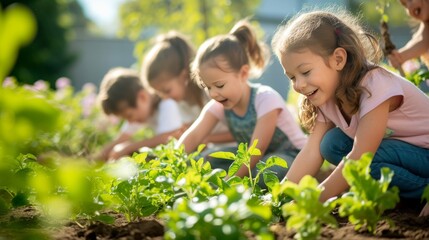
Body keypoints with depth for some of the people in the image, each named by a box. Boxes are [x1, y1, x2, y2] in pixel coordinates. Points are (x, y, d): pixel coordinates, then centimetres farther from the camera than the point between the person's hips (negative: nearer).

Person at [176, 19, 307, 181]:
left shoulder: (266, 99, -26)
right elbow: (192, 136, -16)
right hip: (252, 157, 6)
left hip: (291, 155, -6)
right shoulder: (218, 105, -7)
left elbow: (256, 151, -29)